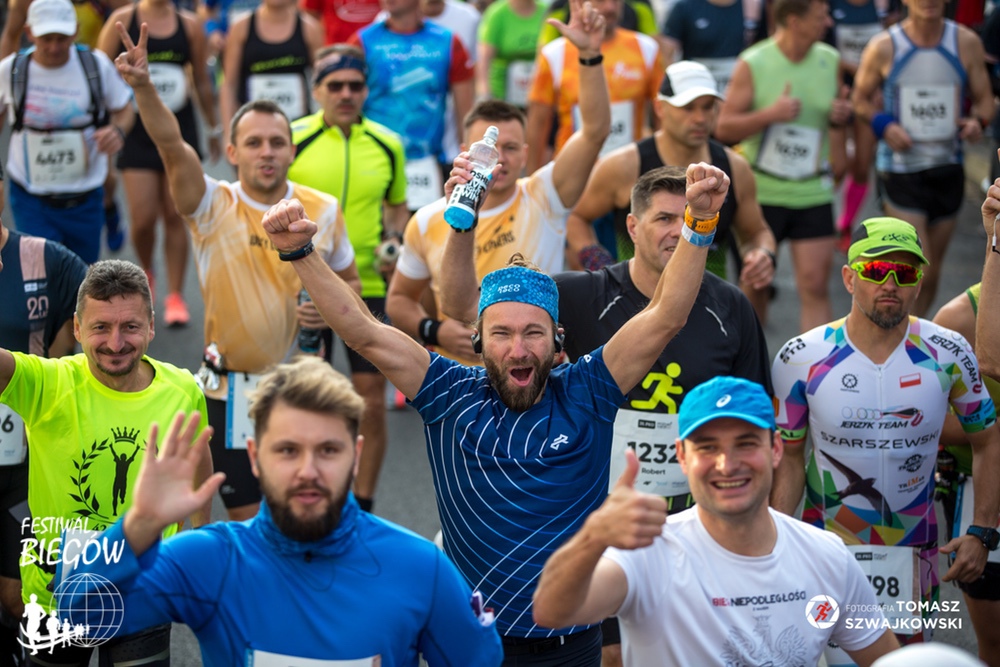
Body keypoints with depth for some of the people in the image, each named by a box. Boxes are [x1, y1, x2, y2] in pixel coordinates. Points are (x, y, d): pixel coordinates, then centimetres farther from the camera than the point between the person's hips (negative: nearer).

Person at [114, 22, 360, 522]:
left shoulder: (323, 210, -2)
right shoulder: (213, 207, -9)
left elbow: (348, 282, 13)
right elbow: (172, 146, -27)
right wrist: (144, 87, -43)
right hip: (232, 391, -2)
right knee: (248, 519, 4)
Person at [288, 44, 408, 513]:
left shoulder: (387, 144, 5)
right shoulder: (292, 140, -3)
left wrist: (393, 241, 0)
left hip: (368, 286, 2)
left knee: (371, 399, 1)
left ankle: (364, 506, 13)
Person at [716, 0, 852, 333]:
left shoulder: (829, 61, 3)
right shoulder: (752, 64, -10)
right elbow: (723, 129, -10)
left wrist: (839, 119, -3)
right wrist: (770, 114, -23)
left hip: (813, 194, 2)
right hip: (761, 194, -2)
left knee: (815, 286, -6)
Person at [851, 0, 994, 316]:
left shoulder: (966, 43, -1)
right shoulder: (883, 47, -7)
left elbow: (984, 98, 8)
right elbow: (860, 98, 5)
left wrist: (978, 121, -15)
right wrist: (883, 124, -14)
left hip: (948, 169, 4)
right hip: (899, 169, -4)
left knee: (932, 273, 13)